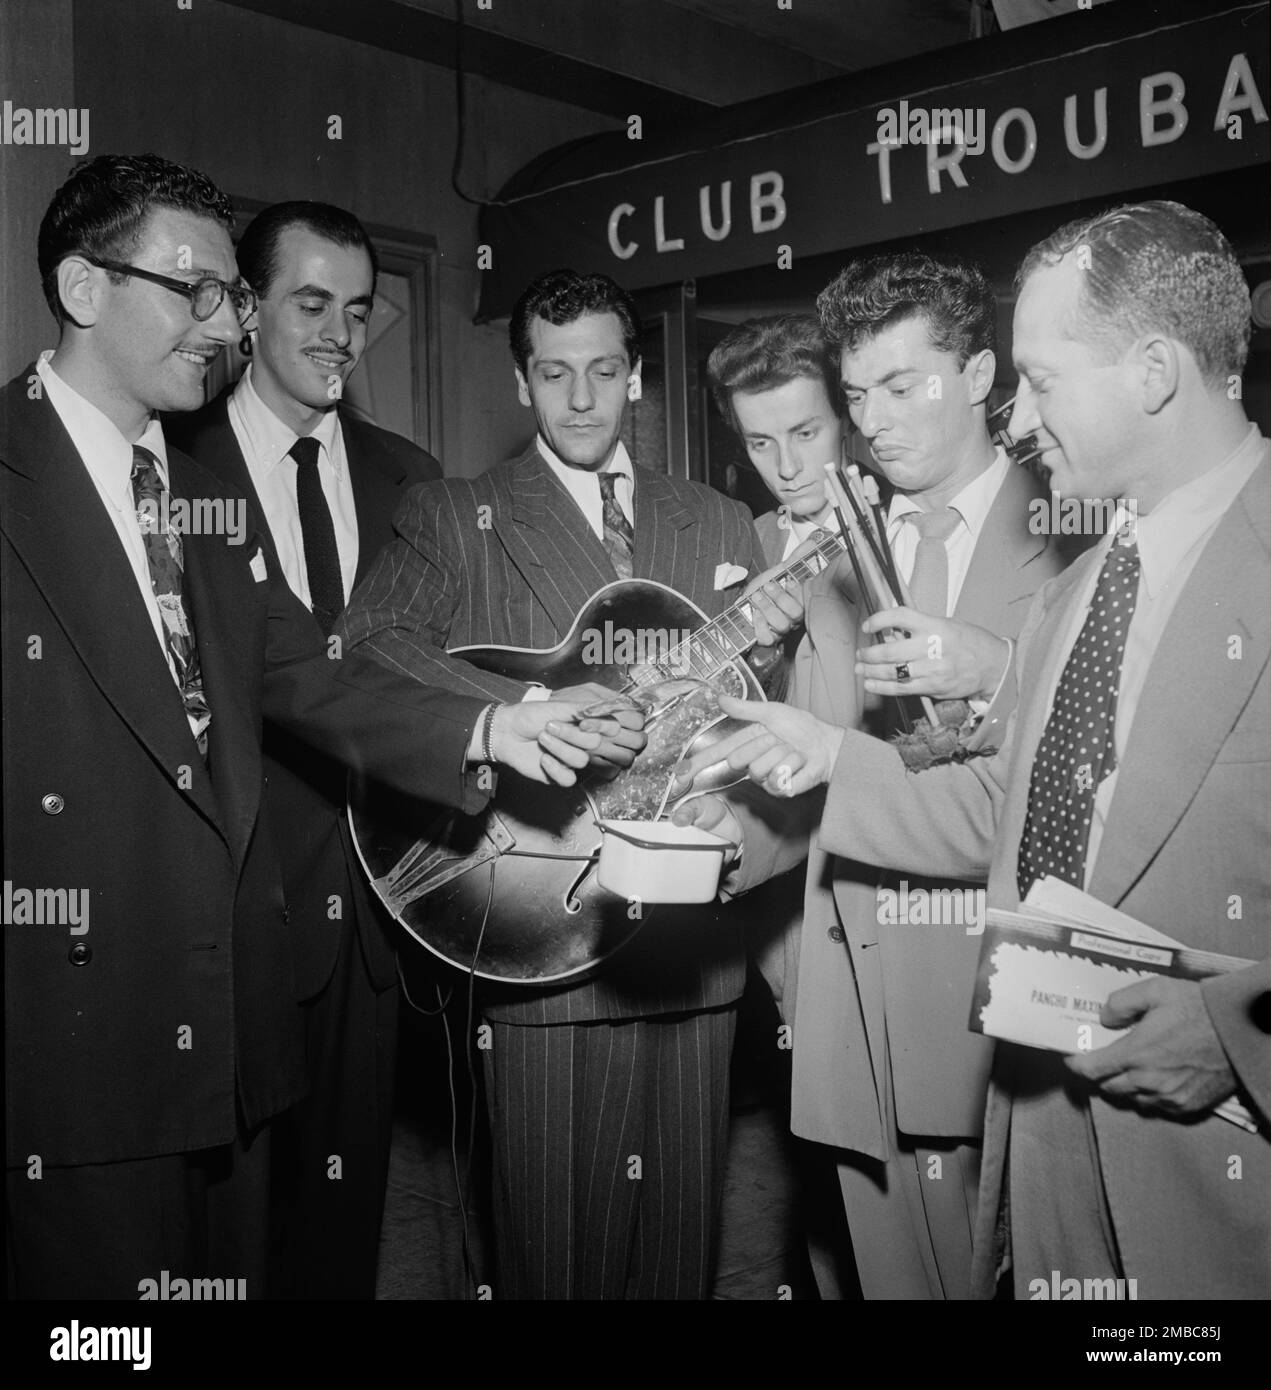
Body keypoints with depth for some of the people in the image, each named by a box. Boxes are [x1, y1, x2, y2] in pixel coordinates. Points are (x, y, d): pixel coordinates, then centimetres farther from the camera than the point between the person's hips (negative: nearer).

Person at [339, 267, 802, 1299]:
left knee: (681, 1217, 12)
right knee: (554, 1228, 4)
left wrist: (766, 635, -7)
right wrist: (523, 712, -24)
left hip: (692, 931, 4)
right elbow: (365, 641, -14)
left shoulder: (719, 525, 16)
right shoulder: (453, 517, 3)